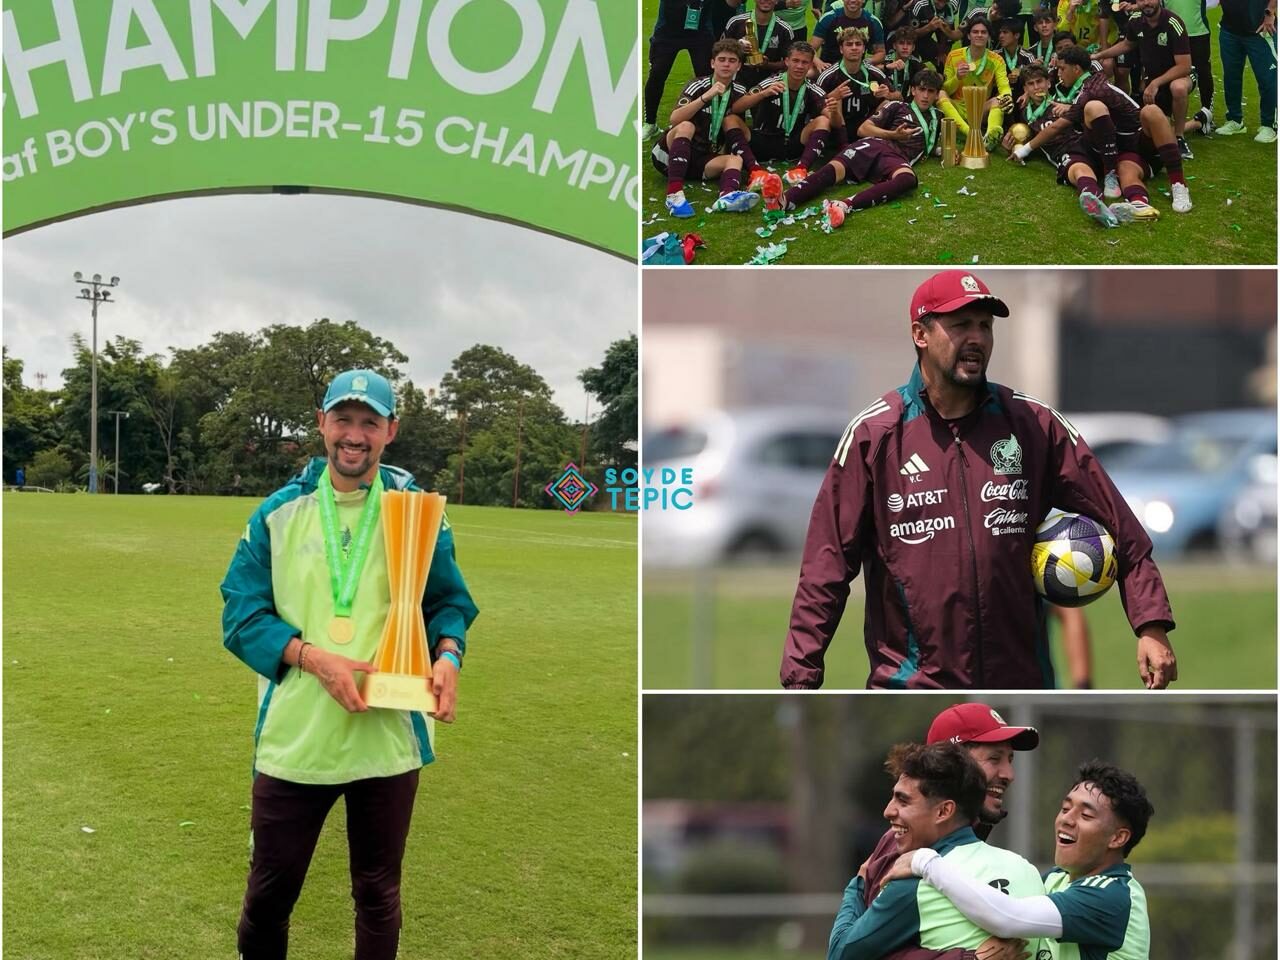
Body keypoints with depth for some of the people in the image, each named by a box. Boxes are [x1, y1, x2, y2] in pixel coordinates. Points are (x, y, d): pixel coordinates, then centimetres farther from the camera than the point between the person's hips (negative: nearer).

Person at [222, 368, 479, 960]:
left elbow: (449, 600, 8)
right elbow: (242, 614, -2)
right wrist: (316, 659, -18)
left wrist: (447, 655, -15)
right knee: (269, 895, 9)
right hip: (293, 739, 0)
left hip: (388, 741, 0)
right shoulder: (279, 513, 1)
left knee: (378, 896, 13)